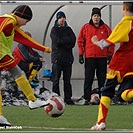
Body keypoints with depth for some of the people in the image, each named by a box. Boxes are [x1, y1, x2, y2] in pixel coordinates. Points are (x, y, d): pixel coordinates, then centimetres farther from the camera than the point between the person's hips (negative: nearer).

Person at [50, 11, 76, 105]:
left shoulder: (68, 29, 14)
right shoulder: (54, 29, 5)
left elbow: (73, 41, 0)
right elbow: (57, 41, -11)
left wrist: (62, 41, -9)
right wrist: (67, 39, -4)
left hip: (68, 58, 3)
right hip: (57, 58, -3)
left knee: (67, 80, 4)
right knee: (56, 80, -5)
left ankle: (68, 98, 6)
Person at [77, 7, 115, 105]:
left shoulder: (106, 28, 6)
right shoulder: (85, 27, 4)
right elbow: (80, 41, 7)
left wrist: (110, 55, 3)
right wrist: (81, 54, 1)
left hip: (102, 58, 1)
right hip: (89, 57, -1)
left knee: (102, 79, 4)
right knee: (88, 79, -2)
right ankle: (87, 99, -1)